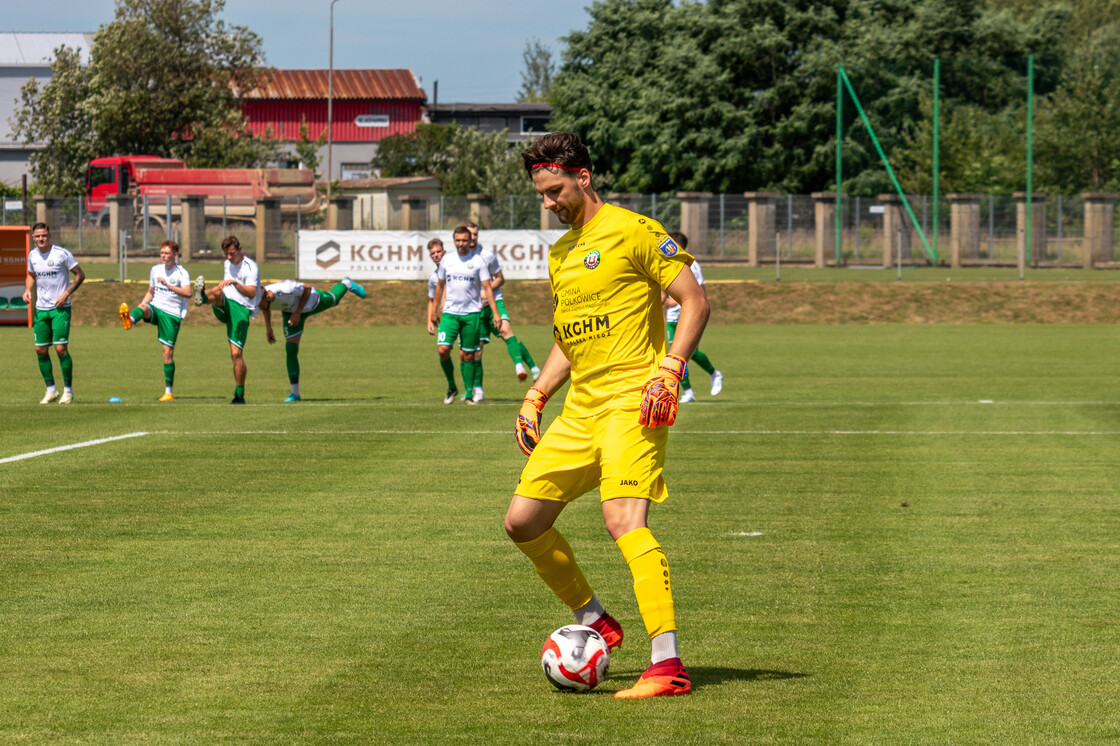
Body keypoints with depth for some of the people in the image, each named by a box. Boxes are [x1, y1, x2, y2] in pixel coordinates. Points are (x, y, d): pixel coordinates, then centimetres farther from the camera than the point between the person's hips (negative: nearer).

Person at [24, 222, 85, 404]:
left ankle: (68, 390, 2)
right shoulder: (32, 256, 6)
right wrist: (27, 290, 5)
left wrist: (67, 293, -14)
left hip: (60, 309, -5)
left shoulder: (62, 254, -10)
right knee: (41, 350, 2)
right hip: (41, 308, 5)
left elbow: (80, 275, -4)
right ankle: (51, 390, 14)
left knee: (61, 348, -10)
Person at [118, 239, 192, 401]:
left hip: (172, 314, -4)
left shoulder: (181, 273, -6)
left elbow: (188, 292, -22)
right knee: (144, 308, -34)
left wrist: (168, 285, -27)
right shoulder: (156, 270, 11)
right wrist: (140, 307, 8)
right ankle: (129, 319, -70)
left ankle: (168, 392, 4)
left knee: (168, 352, -5)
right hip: (155, 308, 4)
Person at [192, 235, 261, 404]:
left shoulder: (251, 267, -7)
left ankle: (239, 395, -1)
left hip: (241, 311, -6)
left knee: (236, 354, -10)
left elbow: (251, 293, -22)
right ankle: (202, 296, -63)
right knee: (217, 291, -29)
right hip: (224, 307, 6)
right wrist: (221, 286, 18)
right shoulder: (227, 264, 17)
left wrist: (234, 283, -34)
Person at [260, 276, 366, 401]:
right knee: (290, 350, -9)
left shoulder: (285, 289, -47)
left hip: (310, 300, -3)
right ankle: (295, 393, -1)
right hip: (289, 310, 3)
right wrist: (268, 327, -3)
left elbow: (307, 289, -26)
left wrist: (298, 312, -29)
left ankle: (346, 283, 65)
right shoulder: (260, 299, -29)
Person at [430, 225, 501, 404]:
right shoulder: (447, 259, 8)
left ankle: (469, 393, 10)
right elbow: (440, 285, 19)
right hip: (450, 312, 2)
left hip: (472, 313, -2)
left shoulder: (478, 261, 0)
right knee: (443, 349, -13)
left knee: (468, 355, 1)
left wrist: (495, 313, -7)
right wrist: (434, 311, 21)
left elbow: (487, 288, 0)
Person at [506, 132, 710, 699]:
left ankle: (668, 665, -26)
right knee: (523, 521, 5)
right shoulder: (560, 254, 19)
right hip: (580, 408, 9)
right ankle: (595, 623, 23)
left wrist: (668, 370, -18)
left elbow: (695, 302, -8)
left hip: (631, 400, -9)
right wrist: (535, 398, 17)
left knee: (623, 519, -24)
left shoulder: (631, 232, -5)